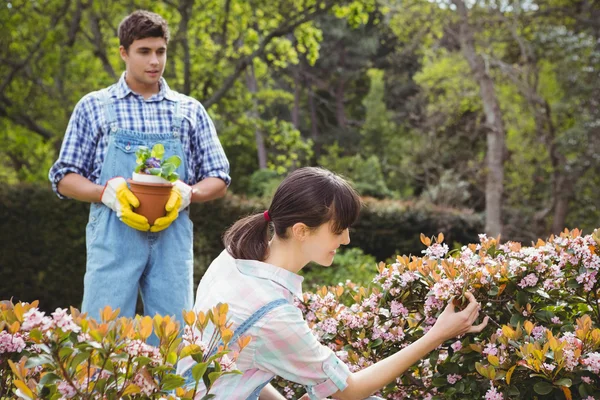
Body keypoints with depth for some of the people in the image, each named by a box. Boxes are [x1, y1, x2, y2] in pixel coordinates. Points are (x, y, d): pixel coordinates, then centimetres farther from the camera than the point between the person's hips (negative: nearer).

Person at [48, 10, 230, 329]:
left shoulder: (190, 111, 13)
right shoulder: (93, 107, 9)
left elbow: (219, 180, 13)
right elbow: (64, 179, 7)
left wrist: (186, 193, -10)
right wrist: (108, 193, -13)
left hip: (173, 235, 2)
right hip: (113, 234, -1)